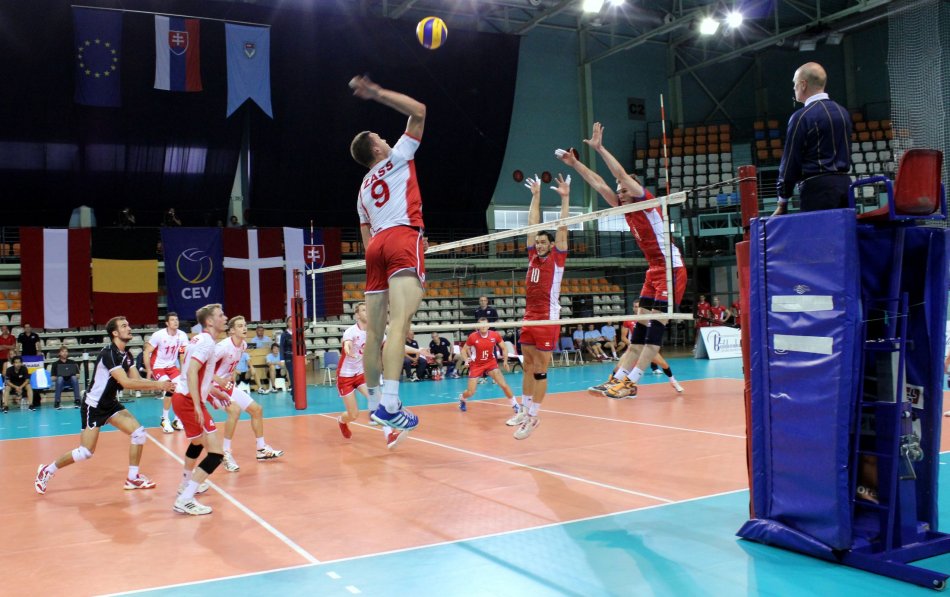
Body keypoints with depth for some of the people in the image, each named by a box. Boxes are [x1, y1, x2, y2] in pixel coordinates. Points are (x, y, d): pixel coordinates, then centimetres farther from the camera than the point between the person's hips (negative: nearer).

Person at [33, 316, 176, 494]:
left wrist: (160, 384, -17)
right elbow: (126, 382, -31)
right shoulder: (109, 353, -24)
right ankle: (47, 471, 18)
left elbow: (136, 379, -1)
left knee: (139, 433, -3)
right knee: (86, 452, -5)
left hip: (110, 404, 8)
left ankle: (133, 479, 8)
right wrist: (156, 384, -31)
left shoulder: (126, 354, 4)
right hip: (93, 406, -8)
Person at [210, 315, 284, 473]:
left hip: (229, 384, 9)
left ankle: (262, 449, 23)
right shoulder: (224, 346, -25)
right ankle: (225, 453, -21)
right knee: (235, 410, -32)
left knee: (256, 409, 10)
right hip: (215, 386, -9)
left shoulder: (243, 345, 0)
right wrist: (218, 380, -33)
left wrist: (232, 375, 7)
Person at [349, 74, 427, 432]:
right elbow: (419, 112, 14)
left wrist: (376, 261, 30)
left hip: (377, 245, 7)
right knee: (399, 321, -21)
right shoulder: (396, 159, 13)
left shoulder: (364, 187, 28)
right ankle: (389, 403, -34)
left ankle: (376, 401, 15)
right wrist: (377, 93, 15)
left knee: (374, 330, 7)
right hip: (403, 237, -7)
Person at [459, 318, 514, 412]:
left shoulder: (495, 335, -12)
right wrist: (466, 360, -20)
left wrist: (505, 361, -10)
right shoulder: (472, 336, -16)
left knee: (504, 385, -13)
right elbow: (464, 350, -2)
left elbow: (504, 348, 2)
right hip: (476, 365, -1)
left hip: (491, 363, 1)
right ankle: (461, 398, 34)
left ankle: (515, 404, 7)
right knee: (470, 393, -3)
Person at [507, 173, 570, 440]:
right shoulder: (533, 256, 11)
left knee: (540, 370, -2)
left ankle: (533, 417, 2)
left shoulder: (557, 258, -1)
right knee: (528, 367, 12)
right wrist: (535, 195, 16)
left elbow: (562, 228, -7)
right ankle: (524, 410, 20)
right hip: (529, 317, 6)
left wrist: (565, 198, -9)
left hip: (548, 319, -6)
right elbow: (533, 223, 14)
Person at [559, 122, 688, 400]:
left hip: (671, 269, -9)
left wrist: (600, 149, -22)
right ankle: (620, 376, 5)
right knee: (640, 324, 6)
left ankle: (631, 382, -13)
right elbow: (598, 184, 12)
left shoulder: (648, 202, -10)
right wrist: (574, 163, 11)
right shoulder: (626, 208, 10)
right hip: (653, 271, 9)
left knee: (656, 325, -10)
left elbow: (622, 175, -21)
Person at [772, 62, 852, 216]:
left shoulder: (802, 117, -9)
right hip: (845, 183, 7)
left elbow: (790, 161, -7)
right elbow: (846, 153, 18)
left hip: (818, 187, -7)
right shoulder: (842, 111, 14)